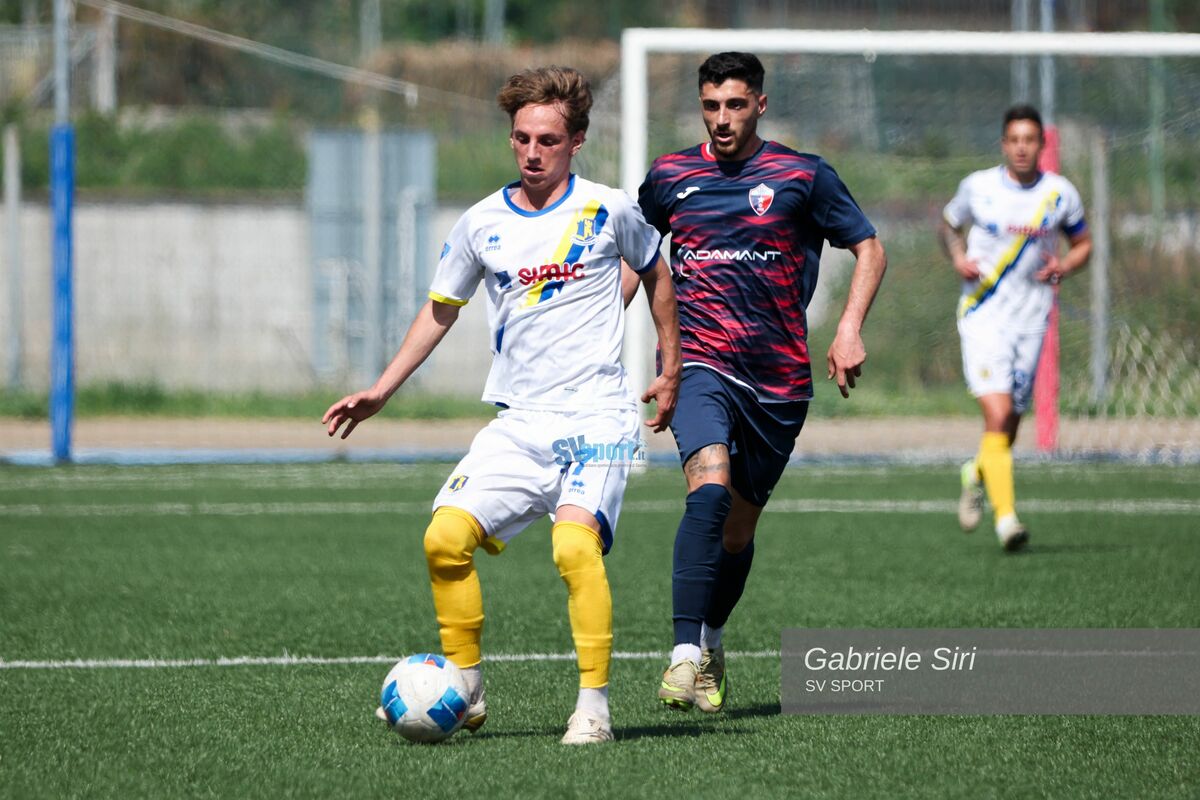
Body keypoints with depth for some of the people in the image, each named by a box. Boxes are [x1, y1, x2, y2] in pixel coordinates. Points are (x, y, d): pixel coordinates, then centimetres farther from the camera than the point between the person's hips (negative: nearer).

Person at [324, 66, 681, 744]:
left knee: (574, 544, -26)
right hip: (519, 424, 4)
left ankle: (595, 706, -18)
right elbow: (441, 309, 21)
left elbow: (656, 275, 18)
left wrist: (671, 373, 19)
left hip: (599, 415, -4)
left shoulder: (608, 210, 0)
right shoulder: (482, 224, 6)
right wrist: (382, 391, 16)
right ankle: (467, 692, 5)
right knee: (445, 539, -12)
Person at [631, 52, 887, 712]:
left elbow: (868, 249, 7)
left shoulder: (803, 177, 2)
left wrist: (850, 328, -7)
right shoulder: (669, 176, 7)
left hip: (779, 377, 1)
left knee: (739, 526, 9)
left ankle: (710, 645, 34)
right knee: (709, 489, -26)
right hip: (698, 361, -1)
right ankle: (685, 655, -31)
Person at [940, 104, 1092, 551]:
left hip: (1031, 320, 3)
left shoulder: (1061, 194, 2)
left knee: (1009, 427, 7)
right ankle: (1005, 516, -21)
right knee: (998, 414, -19)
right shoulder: (978, 187, -1)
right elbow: (950, 224, 17)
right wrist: (958, 258, -3)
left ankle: (978, 474, 41)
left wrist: (1065, 267, -6)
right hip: (983, 317, -2)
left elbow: (1083, 243, 16)